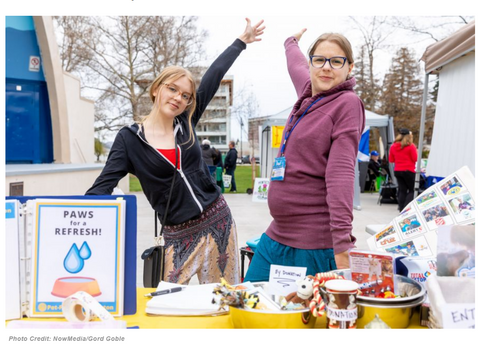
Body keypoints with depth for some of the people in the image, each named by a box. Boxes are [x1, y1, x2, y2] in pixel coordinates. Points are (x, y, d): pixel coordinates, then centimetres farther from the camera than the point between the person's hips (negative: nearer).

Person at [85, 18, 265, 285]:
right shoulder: (129, 139, -4)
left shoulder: (186, 124, 4)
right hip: (179, 235, -3)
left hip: (219, 221, 3)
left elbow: (214, 77, 8)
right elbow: (103, 186, -10)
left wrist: (242, 41, 18)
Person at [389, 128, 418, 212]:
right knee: (411, 190, 6)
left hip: (397, 171, 5)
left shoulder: (393, 146, 4)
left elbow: (391, 160, 10)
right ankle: (407, 208, -8)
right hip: (408, 171, -5)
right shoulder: (411, 146, -10)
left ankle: (401, 209, 7)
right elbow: (415, 159, -8)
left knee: (402, 190, 11)